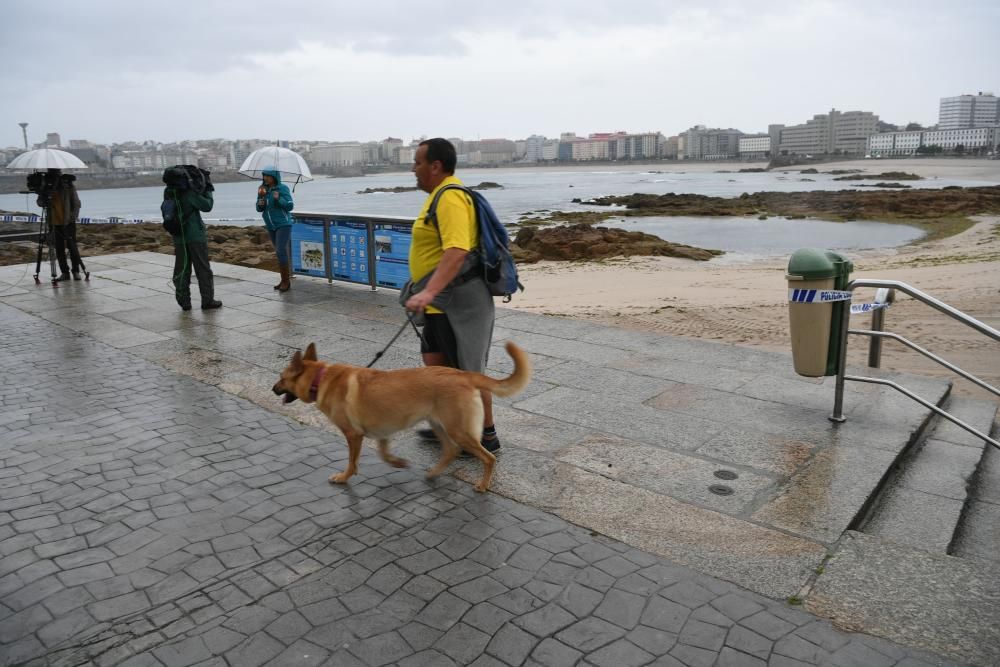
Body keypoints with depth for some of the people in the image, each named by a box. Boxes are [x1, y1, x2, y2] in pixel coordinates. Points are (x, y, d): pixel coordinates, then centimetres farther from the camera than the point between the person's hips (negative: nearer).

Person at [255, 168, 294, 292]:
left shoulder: (282, 188, -10)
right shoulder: (263, 189, 6)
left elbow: (290, 206, -13)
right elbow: (259, 209, 9)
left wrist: (279, 199, -27)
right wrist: (260, 203, -12)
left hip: (283, 225, -6)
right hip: (271, 227, 6)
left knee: (281, 251, -14)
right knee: (280, 252, 10)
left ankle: (286, 281, -7)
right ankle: (284, 280, 16)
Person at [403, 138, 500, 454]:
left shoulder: (450, 198, -19)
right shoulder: (440, 195, 14)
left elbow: (457, 252, -33)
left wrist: (429, 292, -41)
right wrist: (425, 288, 32)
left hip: (458, 299, -11)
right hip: (444, 299, 11)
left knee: (467, 370, 0)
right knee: (434, 359, 17)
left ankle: (487, 436, 15)